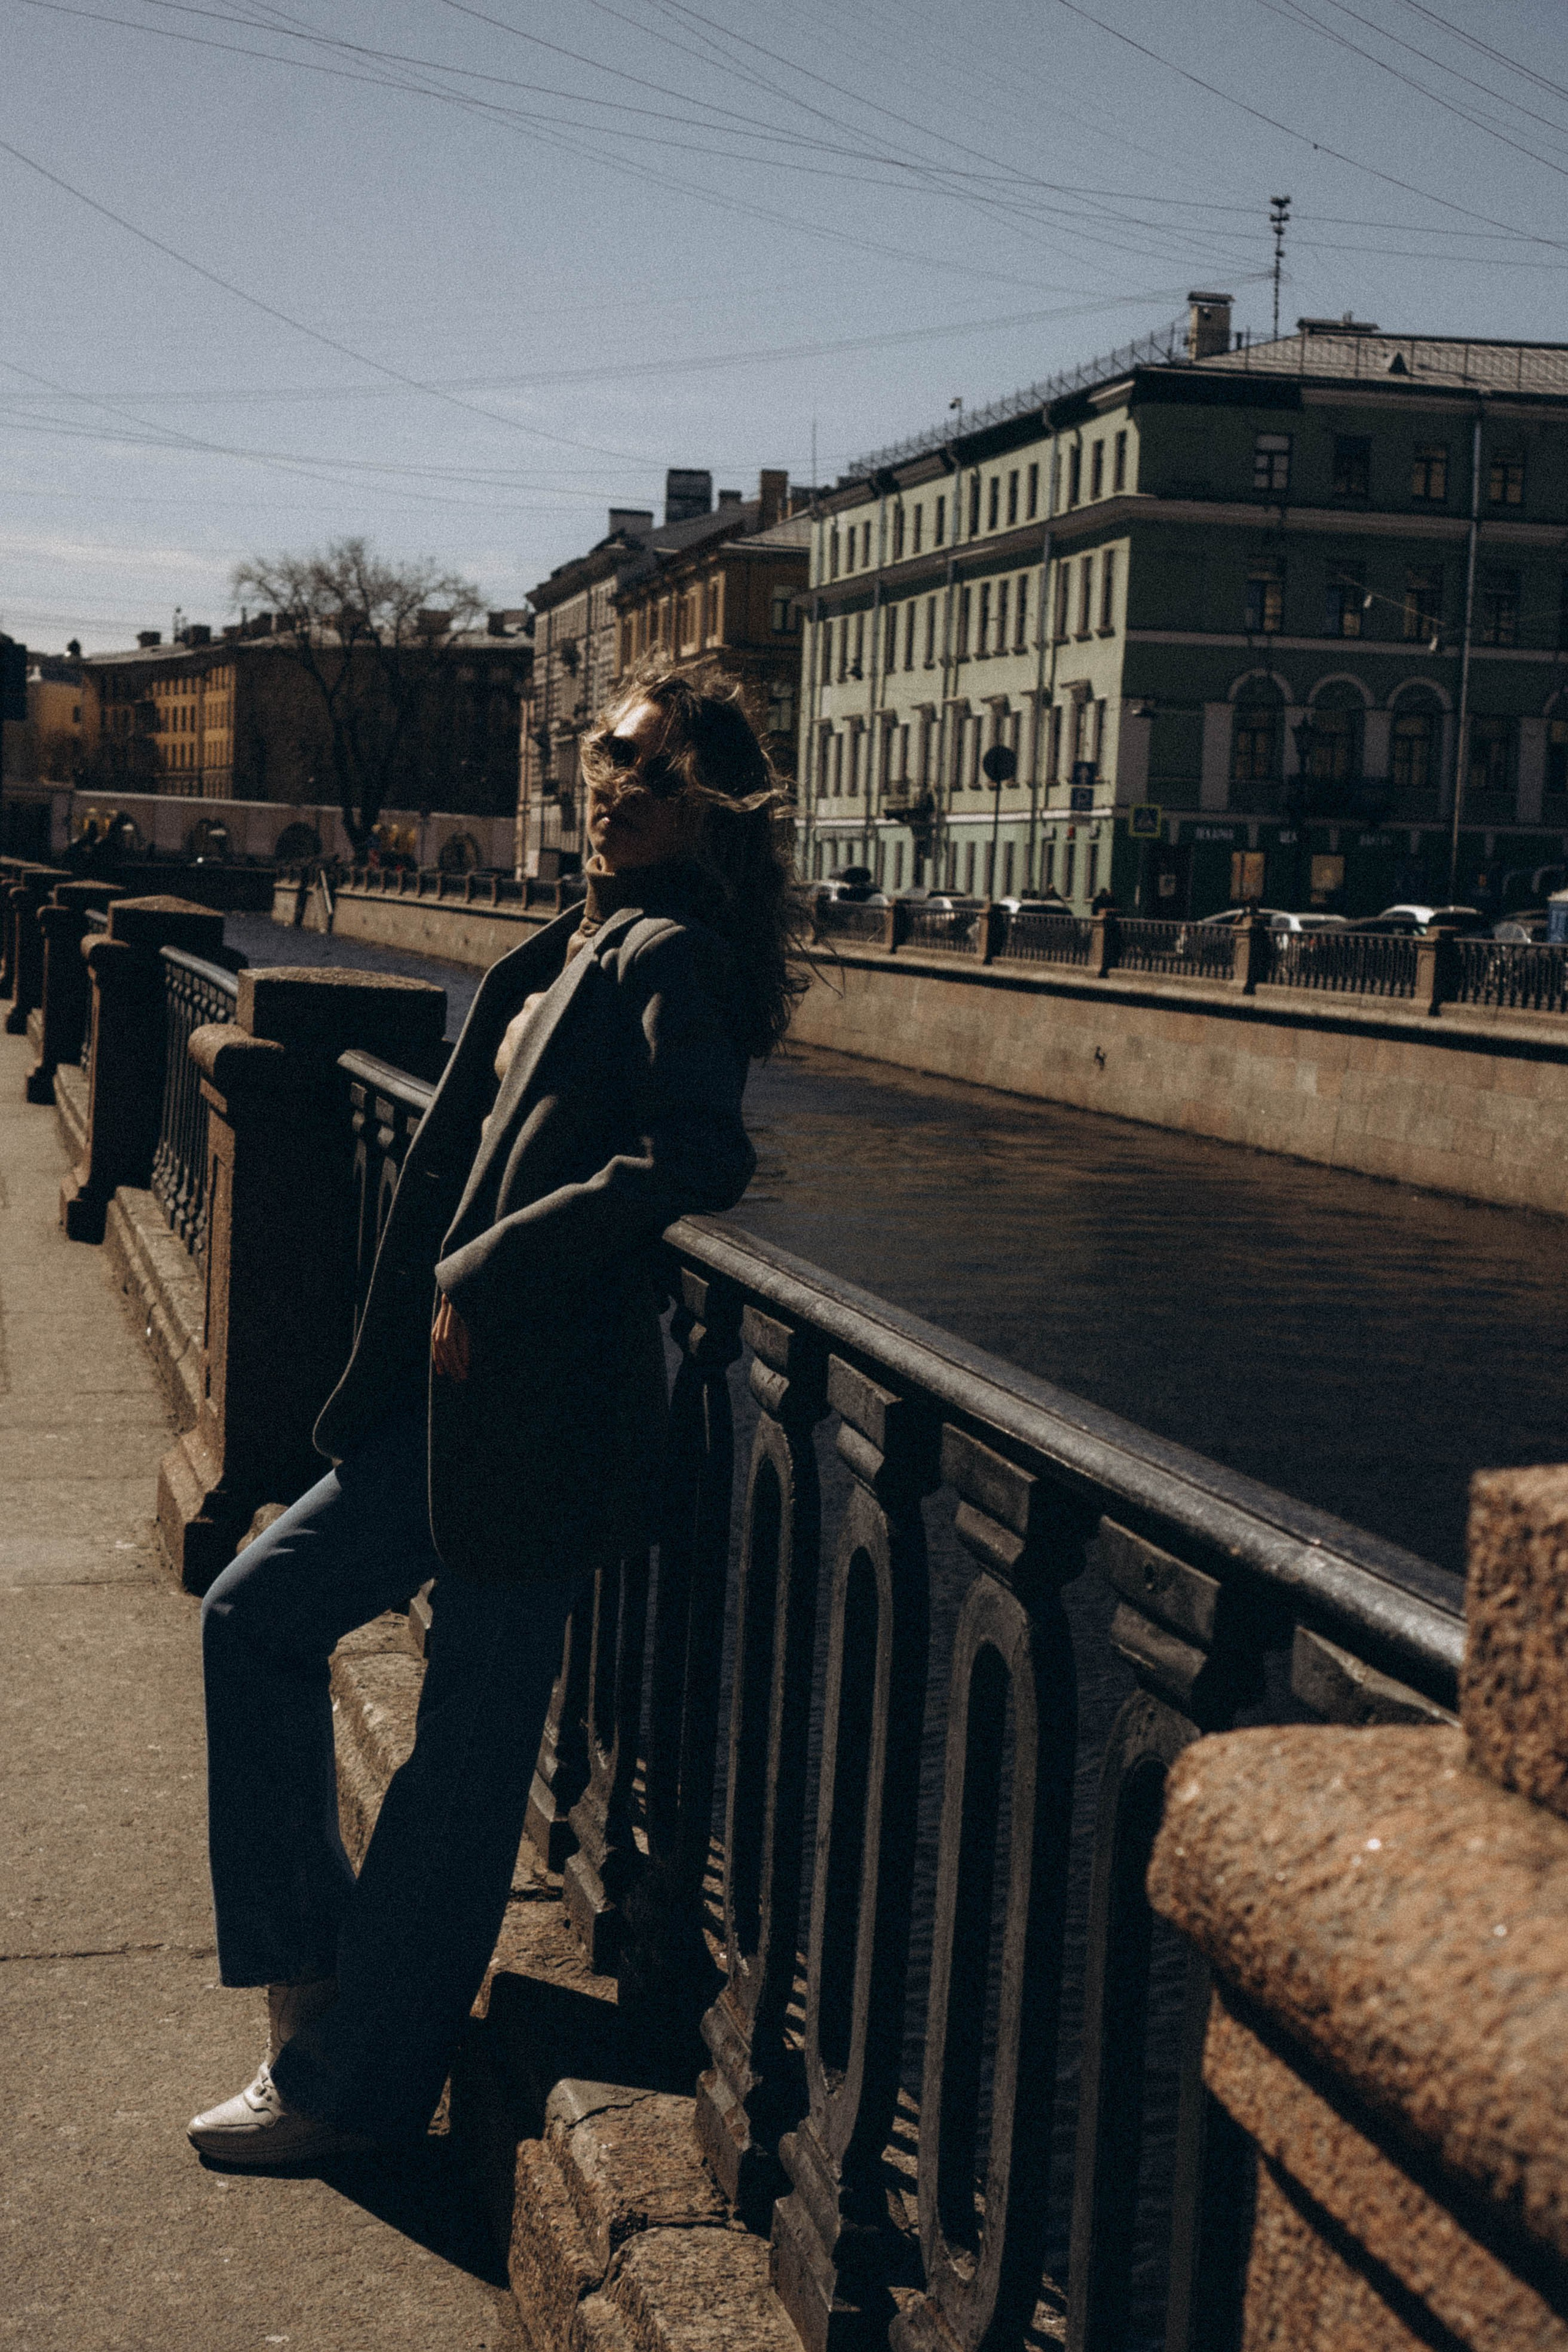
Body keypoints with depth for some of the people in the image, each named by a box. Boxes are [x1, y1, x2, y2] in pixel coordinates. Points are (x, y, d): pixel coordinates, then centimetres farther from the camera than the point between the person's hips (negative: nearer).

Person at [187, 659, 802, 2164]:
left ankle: (351, 2088, 14)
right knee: (255, 1620, 15)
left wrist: (491, 1269, -19)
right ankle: (310, 1965, 25)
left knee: (465, 1756, 1)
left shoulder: (672, 953, -11)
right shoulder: (573, 948, 15)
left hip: (544, 1413, -10)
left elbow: (699, 1160, -25)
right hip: (457, 1402, 10)